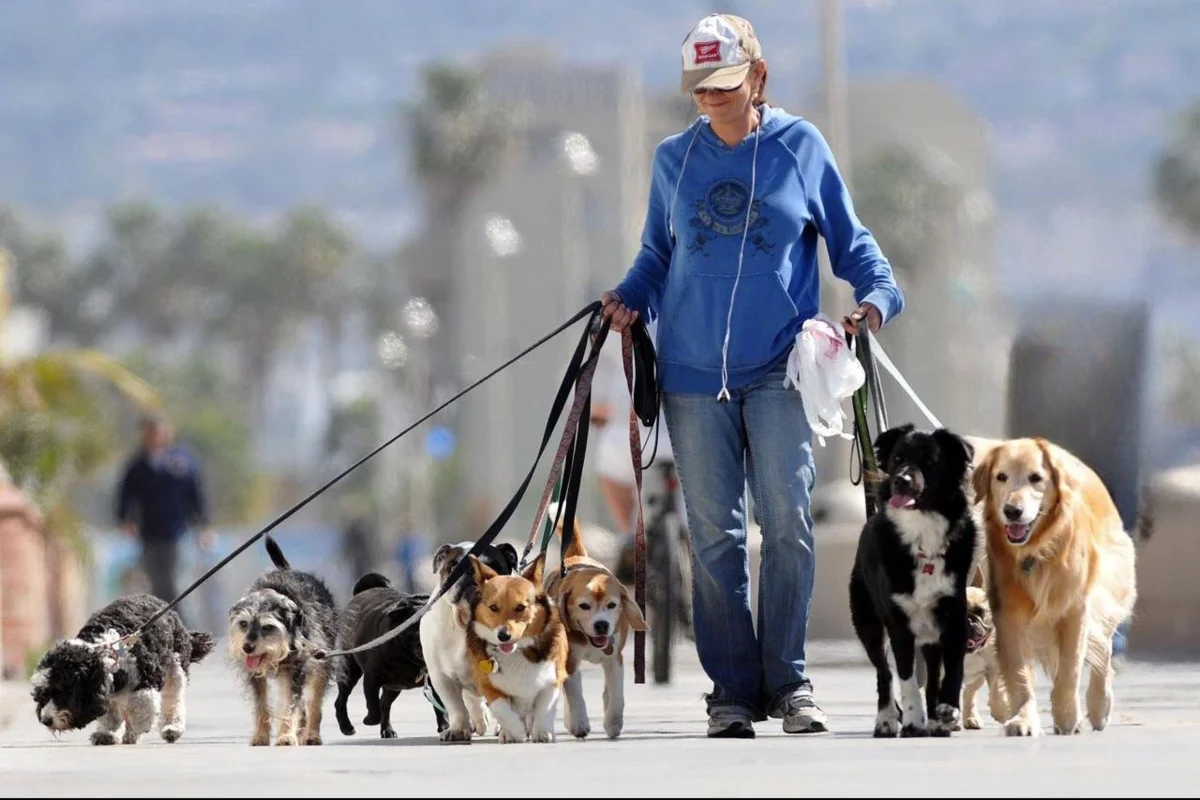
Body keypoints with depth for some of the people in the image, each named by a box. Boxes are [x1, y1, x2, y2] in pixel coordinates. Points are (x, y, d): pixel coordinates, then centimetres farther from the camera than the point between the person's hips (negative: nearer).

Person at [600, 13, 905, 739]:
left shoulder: (801, 147, 4)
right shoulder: (674, 159, 10)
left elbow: (850, 239, 9)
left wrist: (878, 294, -8)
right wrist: (631, 299, 0)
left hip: (779, 369, -2)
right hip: (694, 372, 2)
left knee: (788, 519, -11)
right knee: (715, 533, 1)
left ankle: (788, 680, -3)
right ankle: (733, 690, 6)